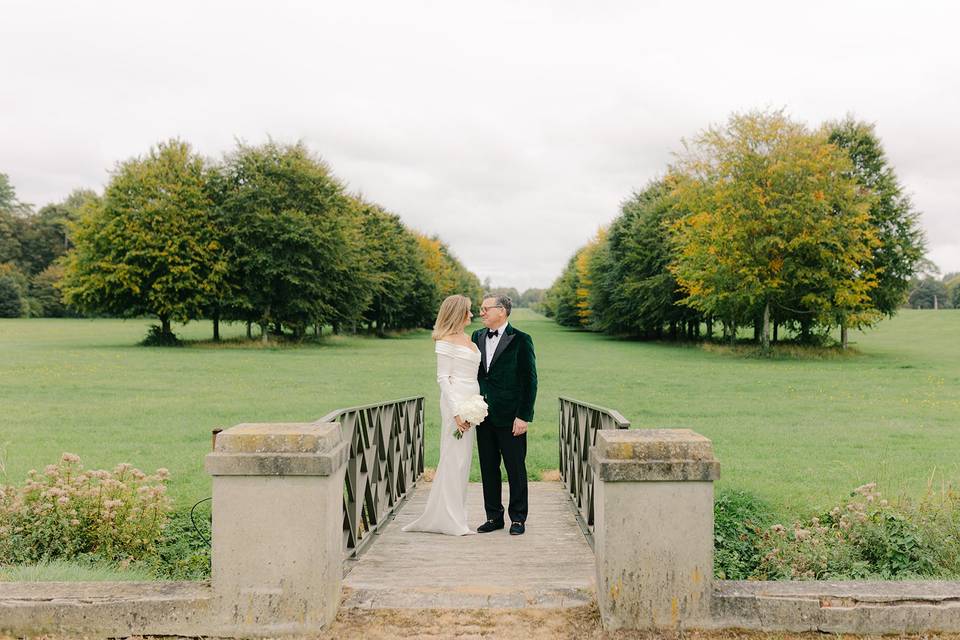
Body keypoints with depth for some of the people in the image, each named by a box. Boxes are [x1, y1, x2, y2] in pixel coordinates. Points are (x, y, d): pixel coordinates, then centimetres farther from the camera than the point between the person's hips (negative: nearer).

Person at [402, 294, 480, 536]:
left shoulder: (467, 339, 17)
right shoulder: (446, 341, -8)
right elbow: (443, 378, -12)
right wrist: (456, 411, -18)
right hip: (456, 401, -8)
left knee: (462, 459, 10)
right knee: (454, 457, -5)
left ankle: (453, 516, 18)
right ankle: (451, 520, 2)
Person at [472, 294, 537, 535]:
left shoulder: (520, 340, -7)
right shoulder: (477, 337, 9)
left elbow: (530, 380, -8)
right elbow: (472, 373, 14)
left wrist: (524, 416, -13)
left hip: (510, 416, -5)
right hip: (483, 414, 5)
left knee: (516, 468, 4)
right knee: (488, 468, 11)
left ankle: (518, 518, 17)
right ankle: (494, 516, 23)